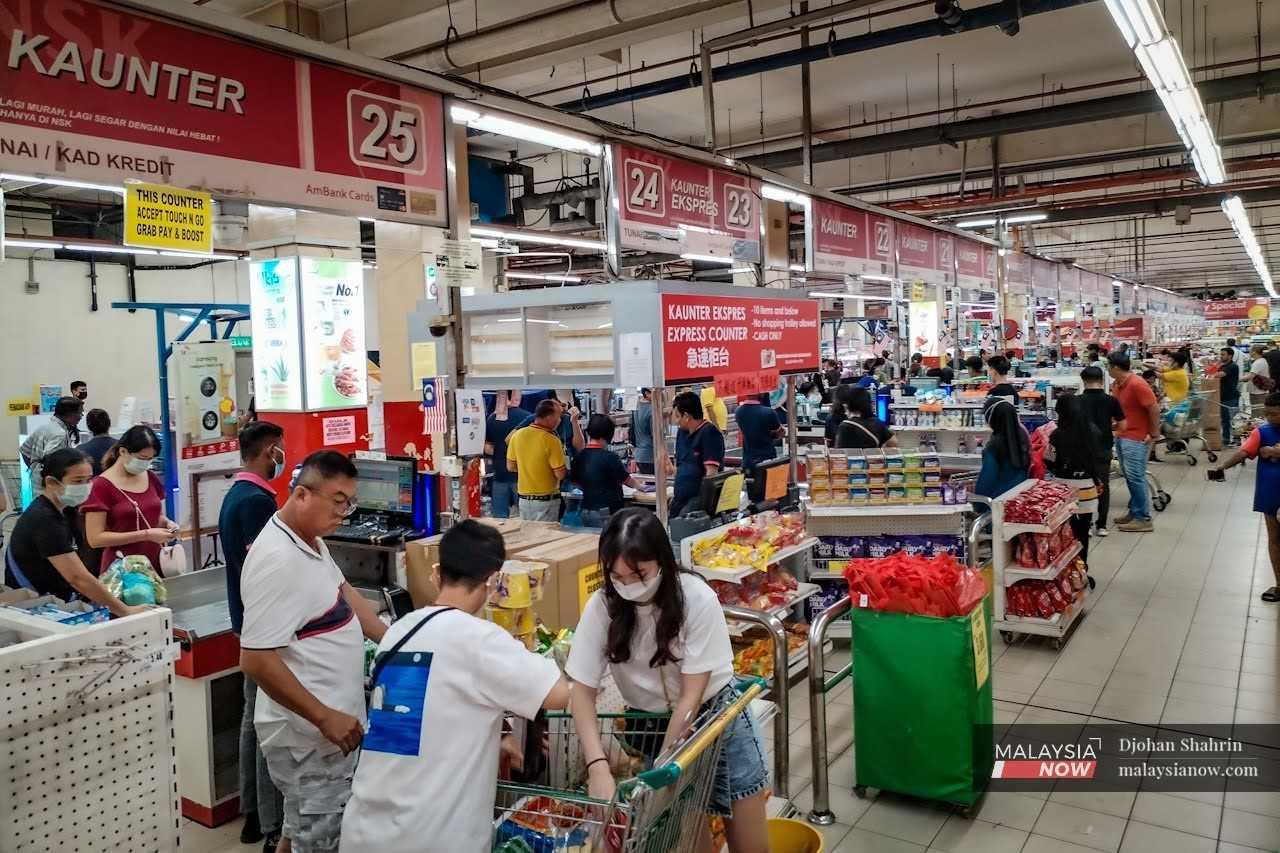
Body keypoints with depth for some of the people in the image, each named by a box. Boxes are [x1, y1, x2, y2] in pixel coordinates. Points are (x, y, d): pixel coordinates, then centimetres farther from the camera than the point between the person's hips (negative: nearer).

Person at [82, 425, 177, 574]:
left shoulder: (151, 478, 6)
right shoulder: (102, 486, -10)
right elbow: (95, 538, -13)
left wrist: (167, 523, -2)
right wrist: (145, 535, -19)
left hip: (154, 564, 5)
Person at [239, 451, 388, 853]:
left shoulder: (312, 541, 6)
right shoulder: (278, 560, -25)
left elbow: (343, 593, 21)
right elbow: (256, 660, -27)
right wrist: (325, 718, -23)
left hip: (325, 728, 10)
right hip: (310, 736, -10)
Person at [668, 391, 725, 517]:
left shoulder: (709, 432, -12)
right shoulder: (682, 433, 14)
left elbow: (712, 472, -18)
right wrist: (674, 496, 18)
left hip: (698, 502, -8)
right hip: (679, 502, 8)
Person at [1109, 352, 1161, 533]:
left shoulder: (1136, 384, -19)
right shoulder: (1115, 384, 7)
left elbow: (1154, 409, -17)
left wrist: (1154, 434, -14)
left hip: (1136, 437, -9)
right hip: (1121, 435, 9)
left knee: (1135, 477, -7)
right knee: (1129, 476, 13)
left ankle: (1143, 519, -2)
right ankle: (1134, 511, 22)